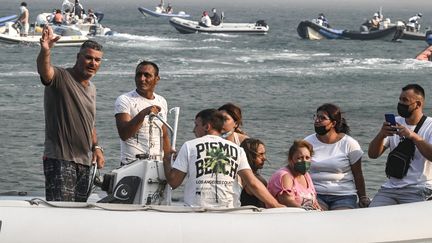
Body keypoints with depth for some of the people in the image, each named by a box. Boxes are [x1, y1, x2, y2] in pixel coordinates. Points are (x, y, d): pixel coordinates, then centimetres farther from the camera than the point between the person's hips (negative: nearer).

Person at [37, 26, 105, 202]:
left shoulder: (91, 88, 18)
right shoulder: (60, 78, -8)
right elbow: (44, 70, -33)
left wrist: (96, 147, 14)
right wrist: (45, 50, -53)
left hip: (84, 161, 8)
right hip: (60, 160, -8)